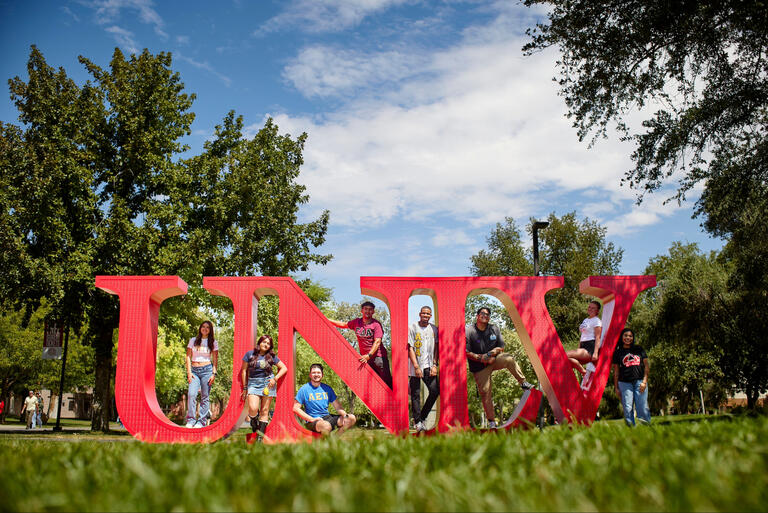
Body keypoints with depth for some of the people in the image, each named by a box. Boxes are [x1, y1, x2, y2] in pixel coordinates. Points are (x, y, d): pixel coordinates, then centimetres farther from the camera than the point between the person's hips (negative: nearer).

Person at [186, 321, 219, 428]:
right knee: (191, 394, -14)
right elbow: (188, 357, 8)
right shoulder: (193, 340, 10)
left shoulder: (213, 342, 9)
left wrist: (214, 374, -4)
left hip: (207, 370, 0)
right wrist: (189, 372, -2)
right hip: (194, 370, 1)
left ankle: (202, 421, 5)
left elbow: (215, 360, 7)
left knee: (205, 397, -1)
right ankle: (190, 420, -6)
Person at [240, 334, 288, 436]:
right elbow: (244, 371, 7)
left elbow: (284, 368, 9)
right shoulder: (250, 354, 3)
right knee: (253, 408, -18)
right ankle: (253, 421, 16)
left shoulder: (272, 356, 5)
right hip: (253, 383, -1)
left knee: (264, 410, 0)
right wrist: (245, 388, 7)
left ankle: (261, 433, 8)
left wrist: (275, 379, -5)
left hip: (268, 383, 1)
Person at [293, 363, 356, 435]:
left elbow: (337, 406, 11)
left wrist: (344, 414, -12)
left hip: (327, 417, 6)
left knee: (351, 418, -12)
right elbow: (295, 408, -6)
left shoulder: (327, 389, 11)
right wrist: (312, 419, -15)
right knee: (326, 426, -40)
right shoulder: (304, 390, -2)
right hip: (313, 421, -6)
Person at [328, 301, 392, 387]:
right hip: (365, 358, 5)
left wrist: (369, 355, -24)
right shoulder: (356, 322, 9)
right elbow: (344, 325, 24)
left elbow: (377, 341, -15)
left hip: (378, 356, -5)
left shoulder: (376, 324, -7)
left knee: (387, 381, -10)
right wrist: (327, 320, 22)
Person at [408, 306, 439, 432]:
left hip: (429, 366, 3)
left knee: (435, 390, -10)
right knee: (415, 394, -1)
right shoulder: (412, 328, 1)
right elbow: (410, 348, -4)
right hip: (415, 366, -3)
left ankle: (422, 417, 6)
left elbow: (436, 348, 10)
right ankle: (417, 421, 7)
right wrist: (416, 367, -11)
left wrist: (435, 365, -1)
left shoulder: (434, 329, 11)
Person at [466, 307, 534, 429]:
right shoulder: (469, 331, -8)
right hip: (479, 367, -2)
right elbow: (466, 352, -10)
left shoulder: (494, 329, 4)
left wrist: (493, 352, -13)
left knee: (509, 359, -28)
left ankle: (523, 382, -16)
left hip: (494, 359, 3)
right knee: (485, 393, -5)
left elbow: (501, 347, 9)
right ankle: (491, 421, 7)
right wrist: (481, 358, -21)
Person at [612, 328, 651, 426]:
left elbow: (646, 365, 9)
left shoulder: (639, 349, 14)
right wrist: (616, 388, 5)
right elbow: (616, 371, 10)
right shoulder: (618, 353, 10)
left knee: (642, 407, -9)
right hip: (625, 383, 0)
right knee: (627, 409, -6)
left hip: (639, 381, 0)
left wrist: (644, 381, -3)